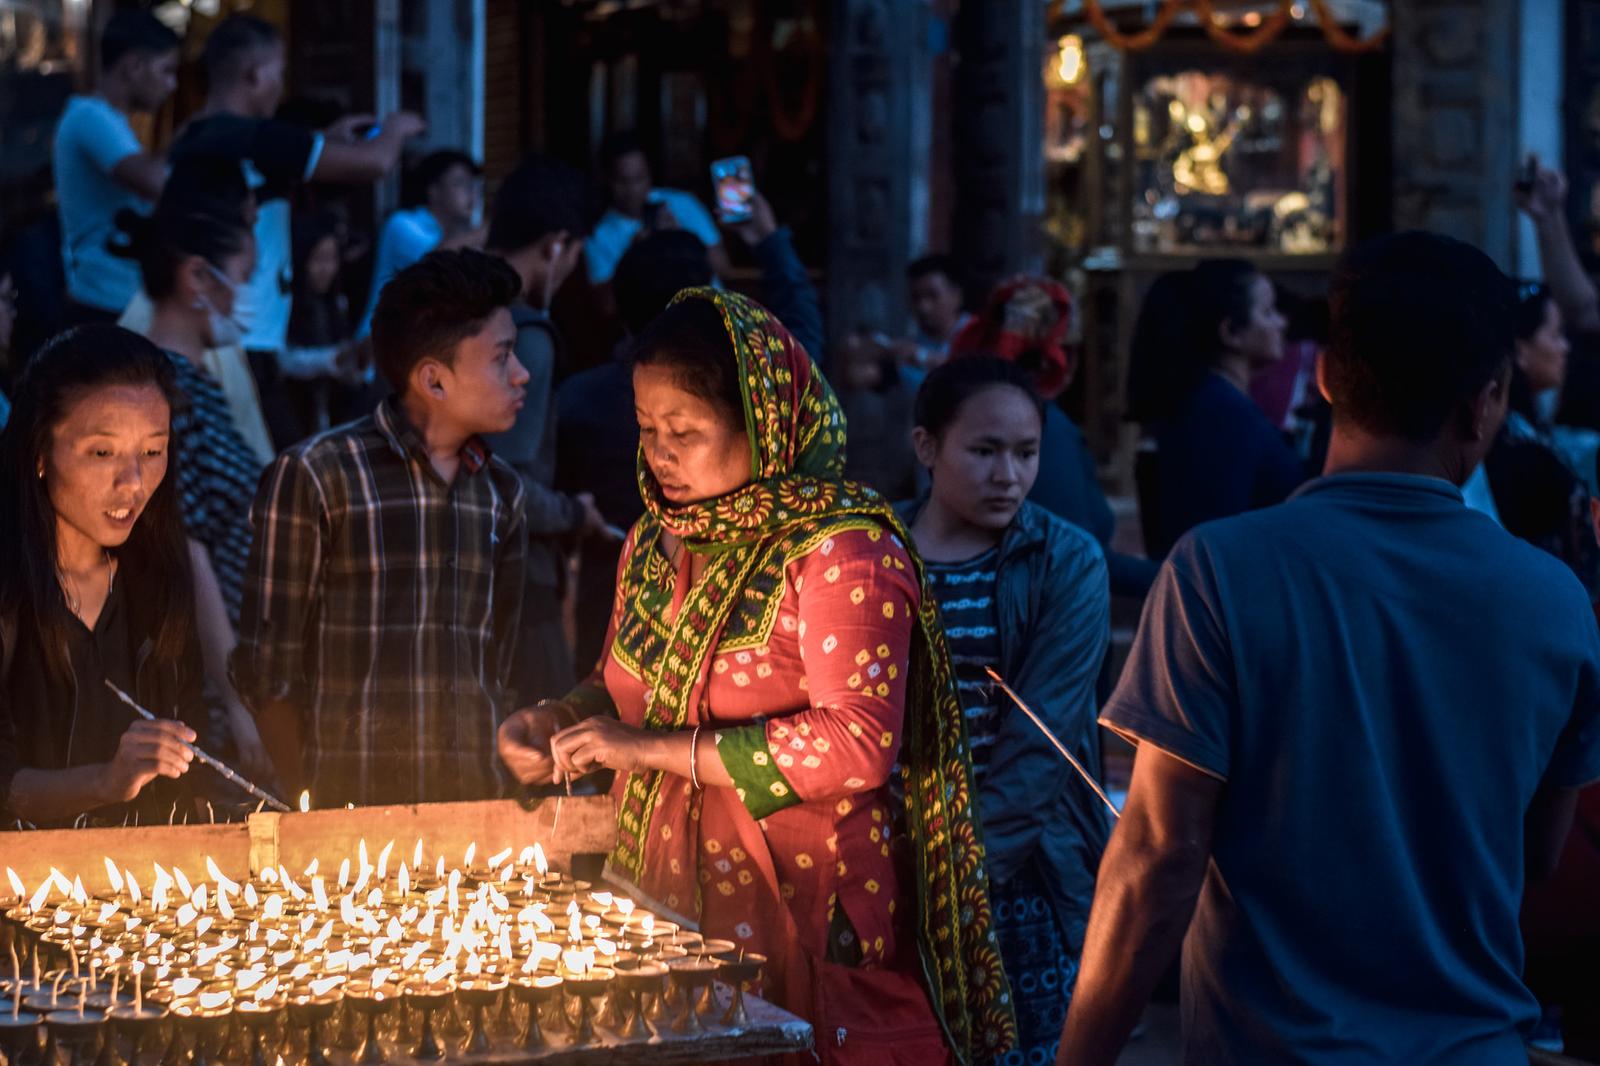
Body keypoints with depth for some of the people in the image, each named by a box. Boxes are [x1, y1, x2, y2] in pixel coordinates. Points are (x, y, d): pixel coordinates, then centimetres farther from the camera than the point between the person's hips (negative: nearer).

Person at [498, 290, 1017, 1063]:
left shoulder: (839, 549, -13)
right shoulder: (653, 544, 10)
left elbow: (857, 744, -22)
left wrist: (655, 749, -20)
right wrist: (556, 722, 1)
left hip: (805, 926, -6)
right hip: (662, 904, 6)